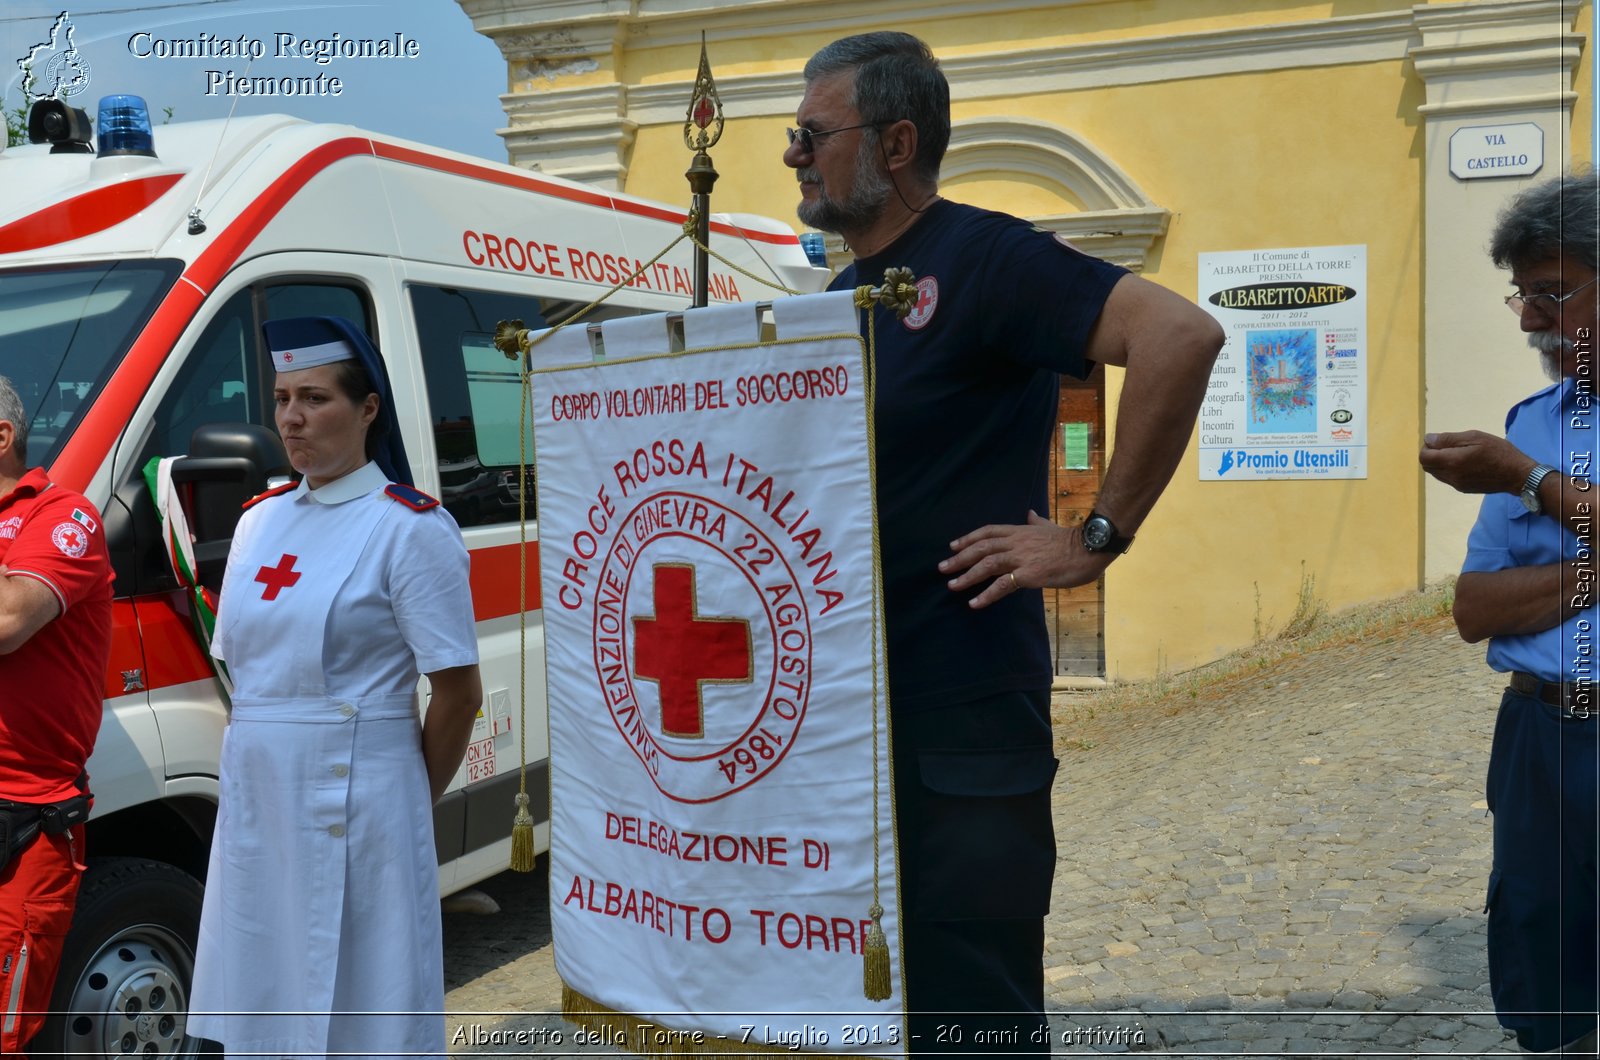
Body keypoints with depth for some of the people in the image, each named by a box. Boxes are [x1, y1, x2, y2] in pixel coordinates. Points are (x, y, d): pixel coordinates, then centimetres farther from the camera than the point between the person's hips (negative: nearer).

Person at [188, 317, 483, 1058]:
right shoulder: (259, 520, 12)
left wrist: (414, 800, -1)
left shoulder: (410, 527, -10)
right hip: (254, 803, 7)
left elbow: (458, 694, -10)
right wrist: (244, 761, 9)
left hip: (352, 801, -7)